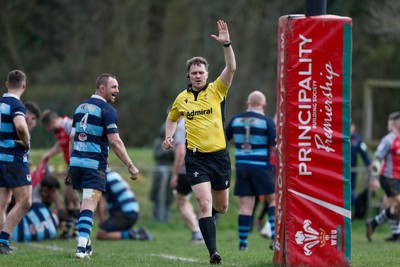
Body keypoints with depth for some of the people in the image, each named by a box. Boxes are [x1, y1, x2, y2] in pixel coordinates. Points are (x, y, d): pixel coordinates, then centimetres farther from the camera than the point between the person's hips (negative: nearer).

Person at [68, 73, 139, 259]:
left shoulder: (80, 107, 15)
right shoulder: (107, 110, -9)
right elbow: (114, 141, -15)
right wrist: (130, 166, -12)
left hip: (76, 162, 7)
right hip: (94, 166, -7)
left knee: (86, 203, 19)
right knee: (89, 206, -11)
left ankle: (85, 244, 23)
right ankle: (82, 247, -22)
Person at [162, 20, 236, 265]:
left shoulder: (217, 90, 0)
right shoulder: (182, 98, 6)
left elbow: (231, 68, -16)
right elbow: (172, 118, 26)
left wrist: (226, 44, -29)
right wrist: (169, 136, 6)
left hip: (219, 155, 1)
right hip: (196, 157, -1)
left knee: (221, 207, 12)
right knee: (205, 203, -16)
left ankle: (209, 214, 50)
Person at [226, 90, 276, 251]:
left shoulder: (235, 120, 6)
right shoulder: (267, 121, -6)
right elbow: (275, 147, -11)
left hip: (242, 166, 3)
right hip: (261, 167, -3)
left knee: (245, 205, 5)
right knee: (273, 200, 10)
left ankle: (243, 242, 2)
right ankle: (275, 236, 0)